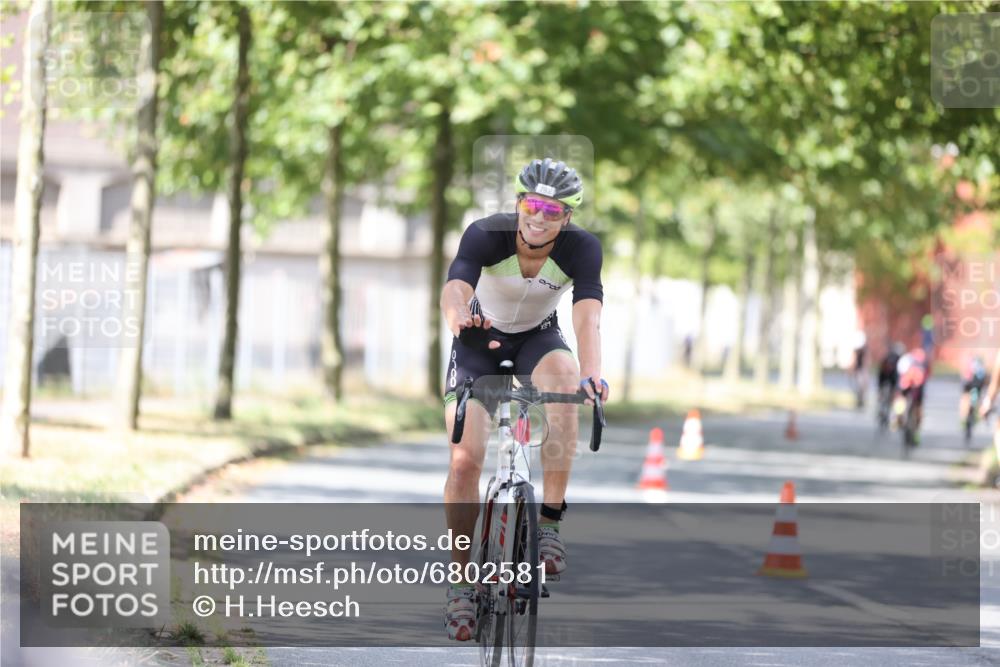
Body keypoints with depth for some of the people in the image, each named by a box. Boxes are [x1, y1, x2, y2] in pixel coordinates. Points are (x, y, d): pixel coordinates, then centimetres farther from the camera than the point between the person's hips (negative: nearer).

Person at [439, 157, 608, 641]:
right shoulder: (486, 235, -28)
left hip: (538, 338, 0)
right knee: (466, 458, -15)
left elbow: (587, 316, -38)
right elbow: (454, 288, -45)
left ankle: (550, 521, -27)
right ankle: (460, 578, 2)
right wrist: (460, 319, -69)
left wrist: (592, 374, -57)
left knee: (564, 376, -35)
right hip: (480, 342, 0)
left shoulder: (581, 249, -25)